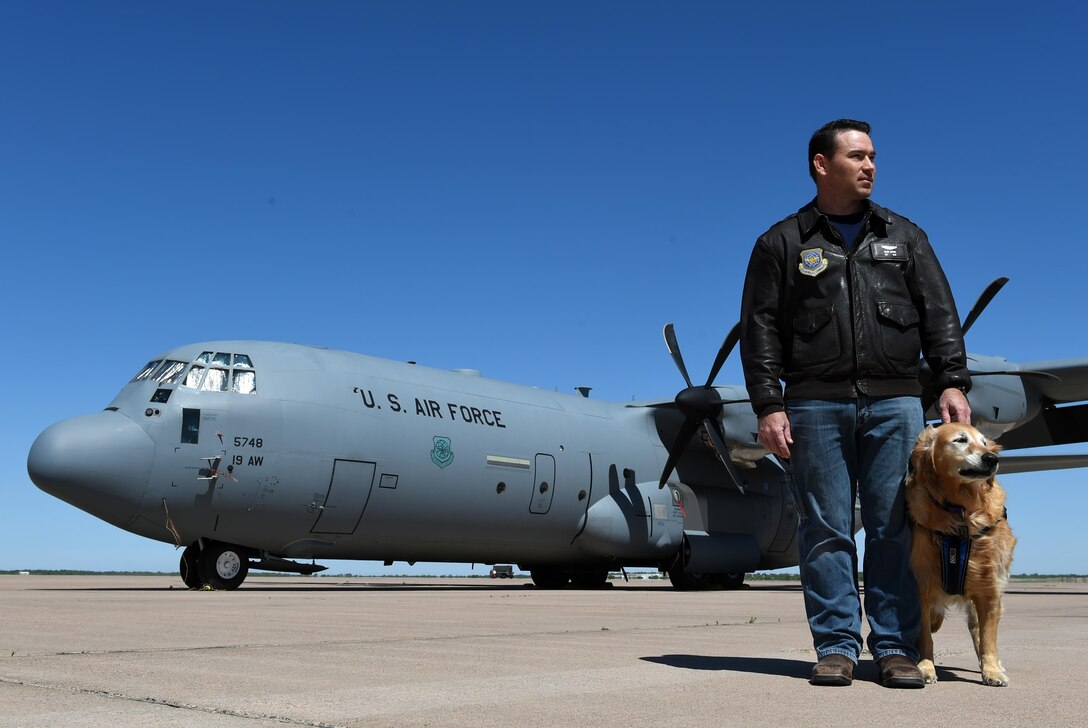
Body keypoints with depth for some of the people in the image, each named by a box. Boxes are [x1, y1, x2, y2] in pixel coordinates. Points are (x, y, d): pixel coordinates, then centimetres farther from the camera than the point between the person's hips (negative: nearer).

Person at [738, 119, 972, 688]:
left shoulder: (904, 236, 17)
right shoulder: (782, 244, 9)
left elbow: (939, 316, 12)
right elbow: (760, 330, 3)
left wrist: (952, 383, -1)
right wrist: (768, 406, -6)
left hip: (895, 404, 2)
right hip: (815, 406, -1)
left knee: (896, 530, 1)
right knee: (826, 530, 0)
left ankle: (896, 647, 9)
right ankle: (836, 647, 8)